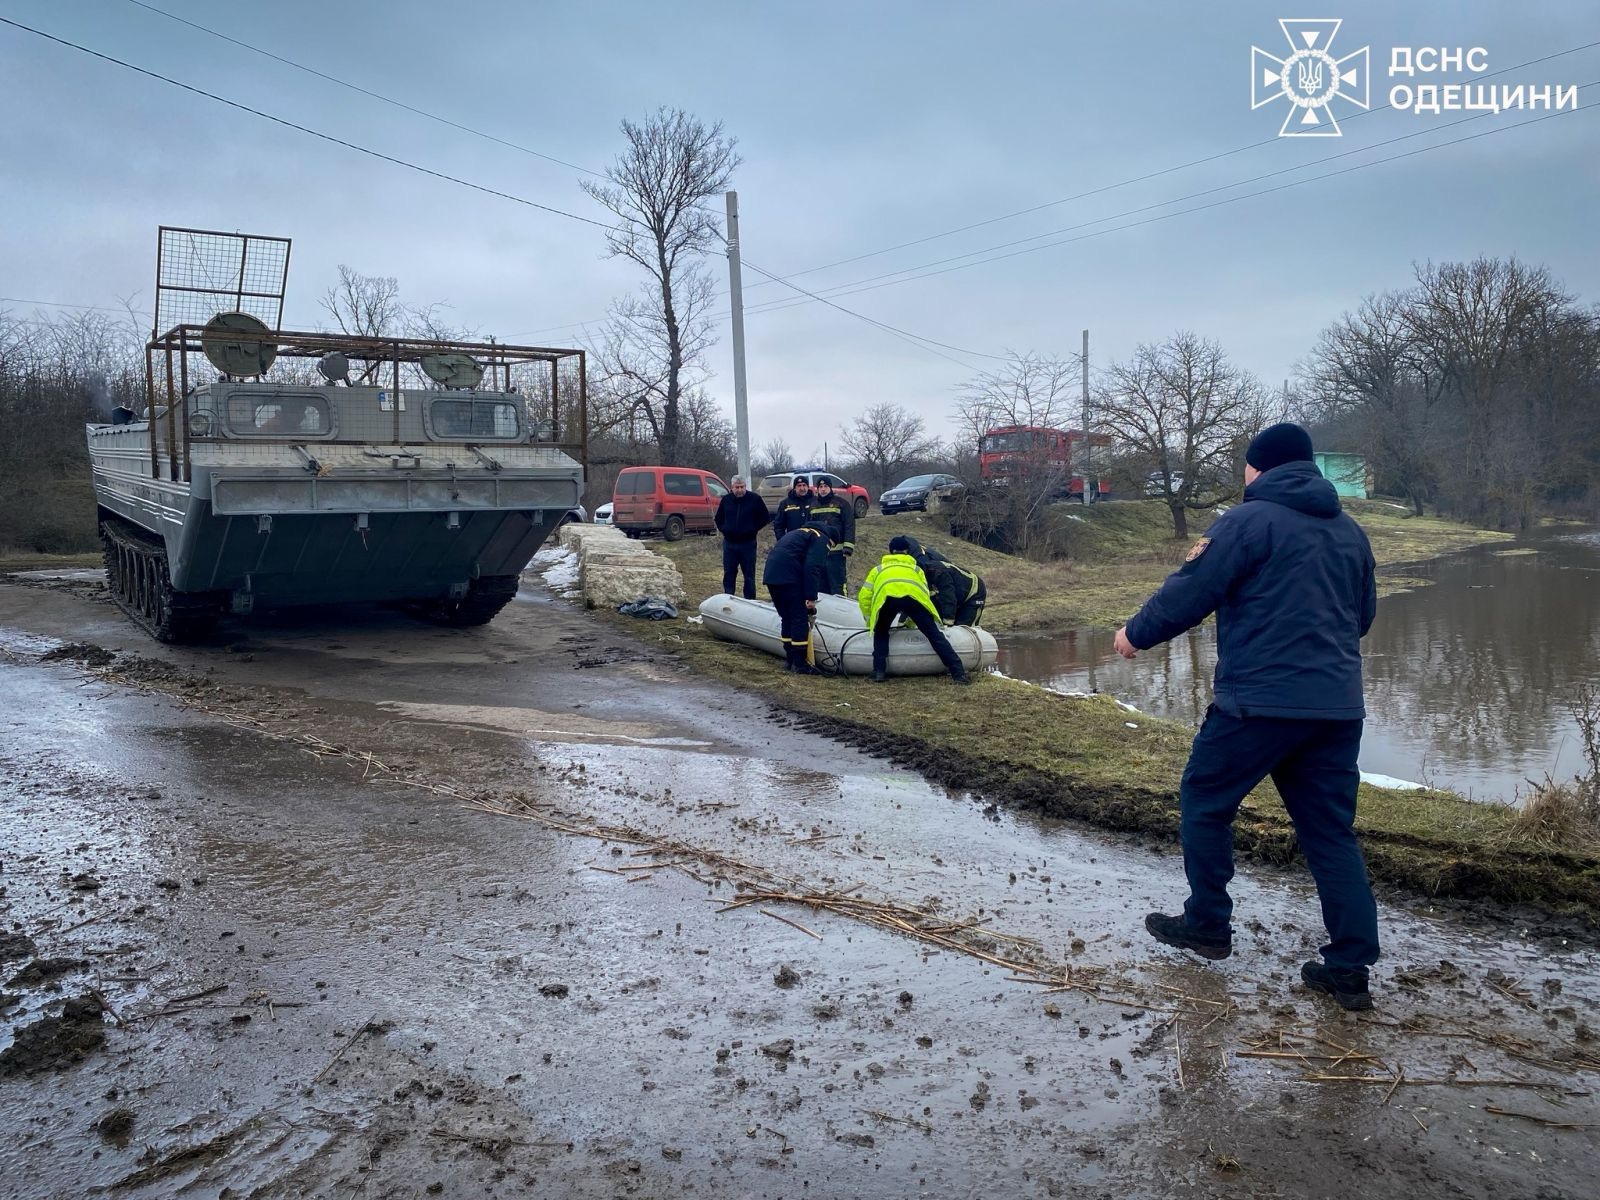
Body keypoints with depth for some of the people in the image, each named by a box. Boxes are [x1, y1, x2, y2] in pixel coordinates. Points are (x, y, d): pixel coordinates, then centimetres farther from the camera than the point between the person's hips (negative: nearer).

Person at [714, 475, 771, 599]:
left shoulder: (755, 499, -4)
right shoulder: (726, 500, 4)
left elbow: (766, 517, 5)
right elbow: (718, 519, 19)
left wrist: (754, 529, -1)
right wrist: (723, 530, 7)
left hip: (748, 543, -2)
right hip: (729, 543, 3)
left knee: (749, 575, 3)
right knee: (728, 574, 6)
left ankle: (749, 601, 9)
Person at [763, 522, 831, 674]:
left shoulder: (797, 533, 33)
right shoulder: (821, 539, 5)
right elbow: (812, 568, -10)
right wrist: (811, 597, -12)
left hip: (770, 574, 9)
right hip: (789, 577, -9)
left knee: (786, 618, 17)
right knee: (800, 619, -2)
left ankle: (789, 660, 23)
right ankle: (800, 664, 0)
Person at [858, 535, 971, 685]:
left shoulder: (878, 569, 41)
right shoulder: (916, 568, 41)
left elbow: (864, 598, 33)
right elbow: (925, 594, 32)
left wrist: (871, 622, 44)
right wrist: (911, 621, 43)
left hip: (886, 597, 0)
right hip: (913, 595, 0)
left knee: (880, 634, 25)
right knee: (935, 634, 8)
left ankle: (879, 672, 11)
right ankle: (959, 673, 1)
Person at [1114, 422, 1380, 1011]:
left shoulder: (1249, 520, -7)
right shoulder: (1350, 531, 15)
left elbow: (1189, 592, -8)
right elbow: (1362, 615, 23)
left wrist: (1137, 633, 8)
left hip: (1260, 699, -6)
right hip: (1338, 707, 7)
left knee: (1205, 801, 12)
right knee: (1331, 829, 11)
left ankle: (1208, 924, 20)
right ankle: (1351, 966, 11)